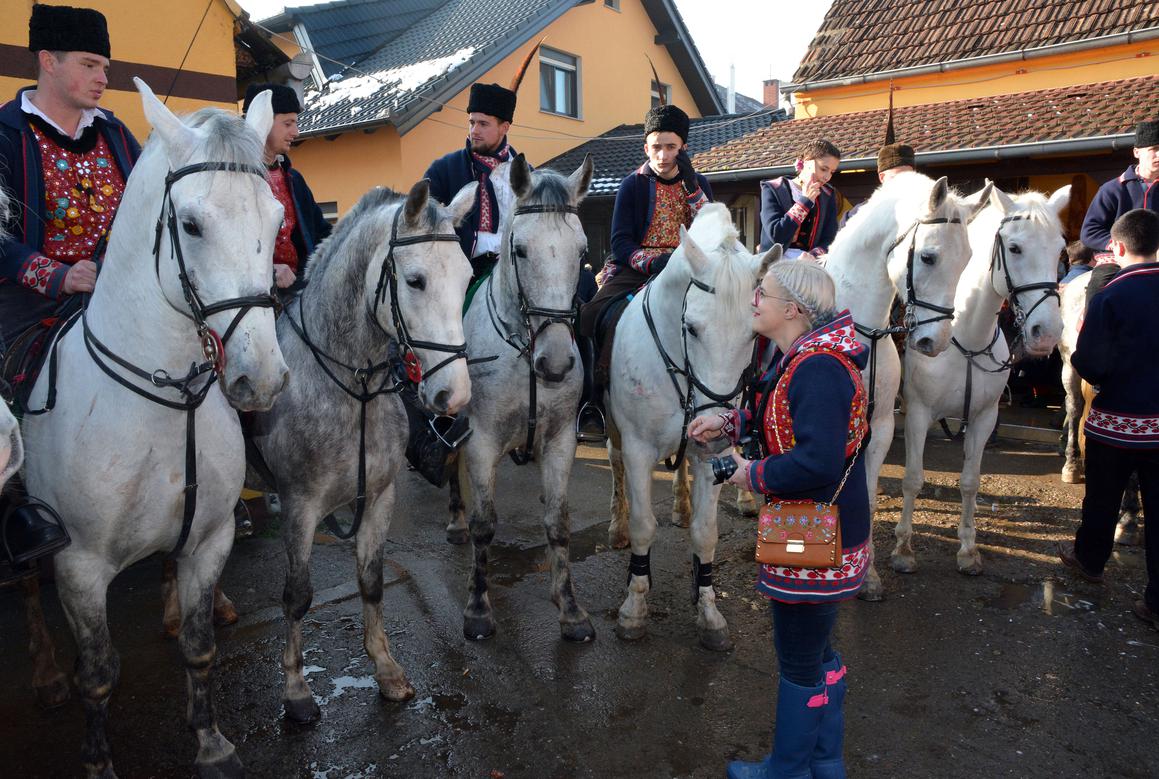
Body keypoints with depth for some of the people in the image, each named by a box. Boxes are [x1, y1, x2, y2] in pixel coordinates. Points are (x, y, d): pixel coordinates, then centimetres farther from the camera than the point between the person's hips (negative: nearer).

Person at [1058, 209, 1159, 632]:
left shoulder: (1109, 297, -16)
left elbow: (1091, 366, -18)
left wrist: (1080, 346, 1)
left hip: (1116, 422, -3)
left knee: (1102, 498, 17)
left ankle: (1090, 559, 38)